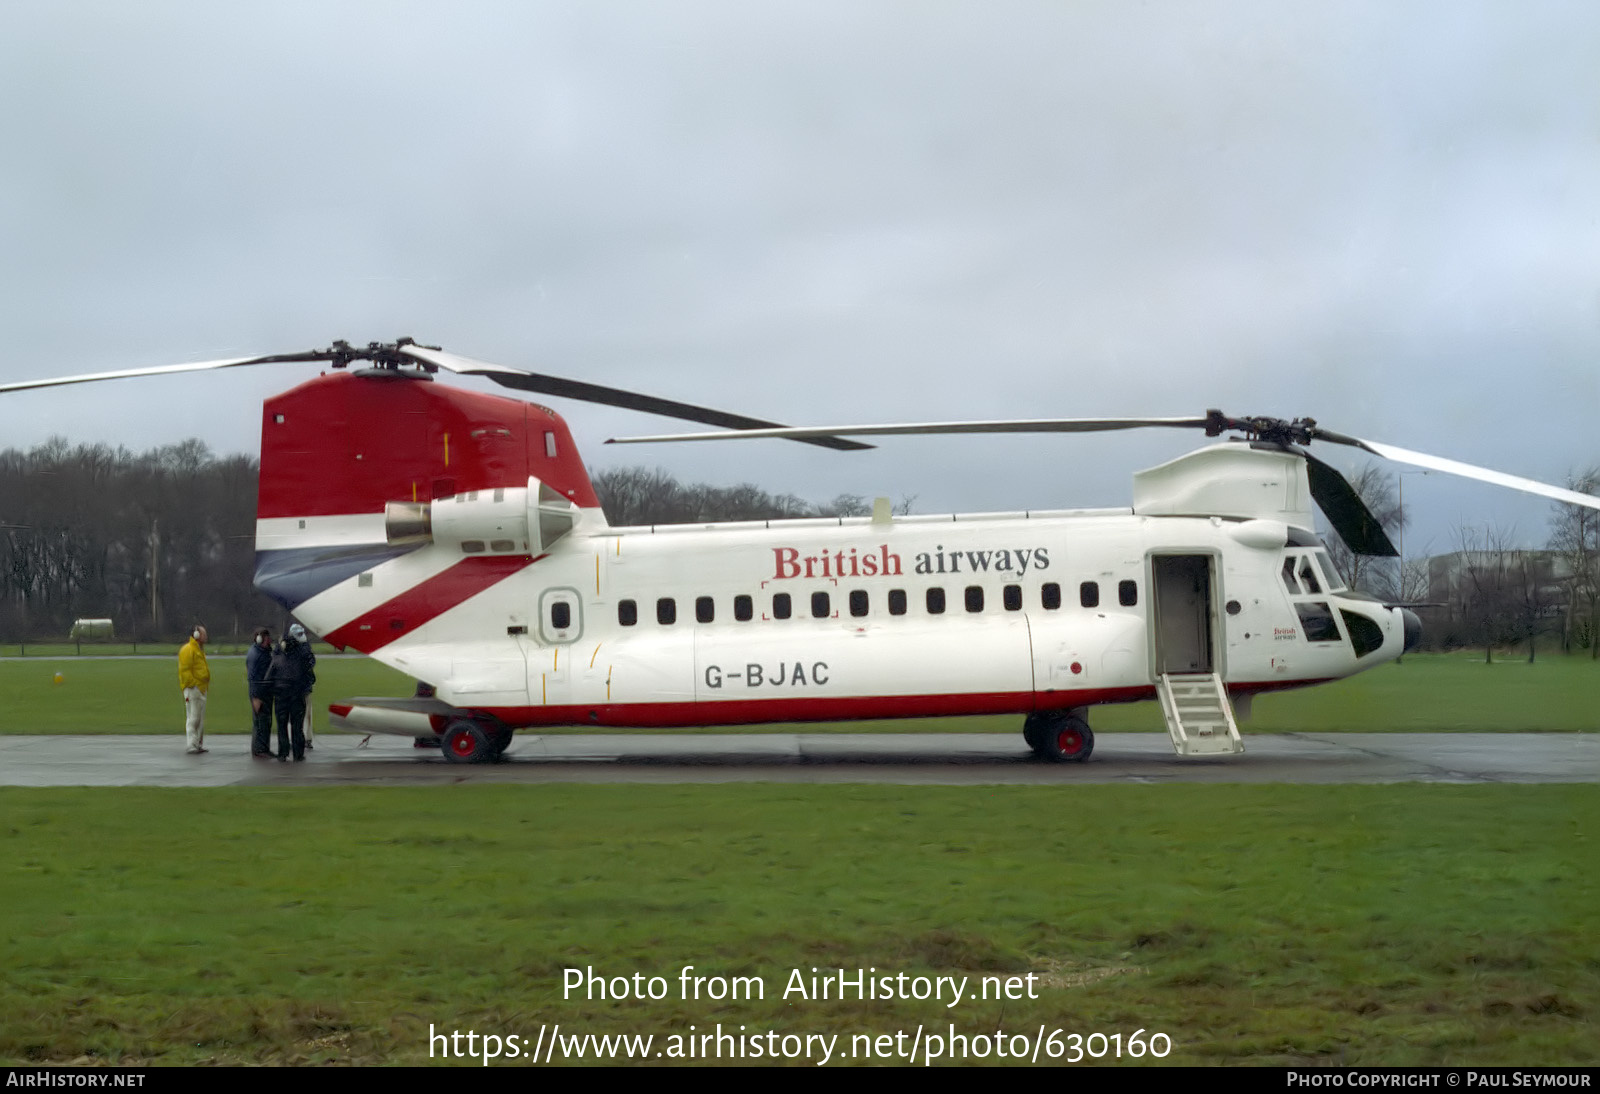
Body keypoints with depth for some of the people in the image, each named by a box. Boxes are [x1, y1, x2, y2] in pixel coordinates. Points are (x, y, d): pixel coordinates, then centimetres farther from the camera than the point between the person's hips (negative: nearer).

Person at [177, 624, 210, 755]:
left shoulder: (199, 650, 20)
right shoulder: (188, 650, -11)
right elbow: (185, 670, -18)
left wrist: (206, 685, 20)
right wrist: (193, 684, -21)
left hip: (201, 689, 10)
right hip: (193, 689, -10)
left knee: (200, 719, 13)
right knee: (193, 718, -10)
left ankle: (199, 745, 19)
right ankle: (192, 746, -11)